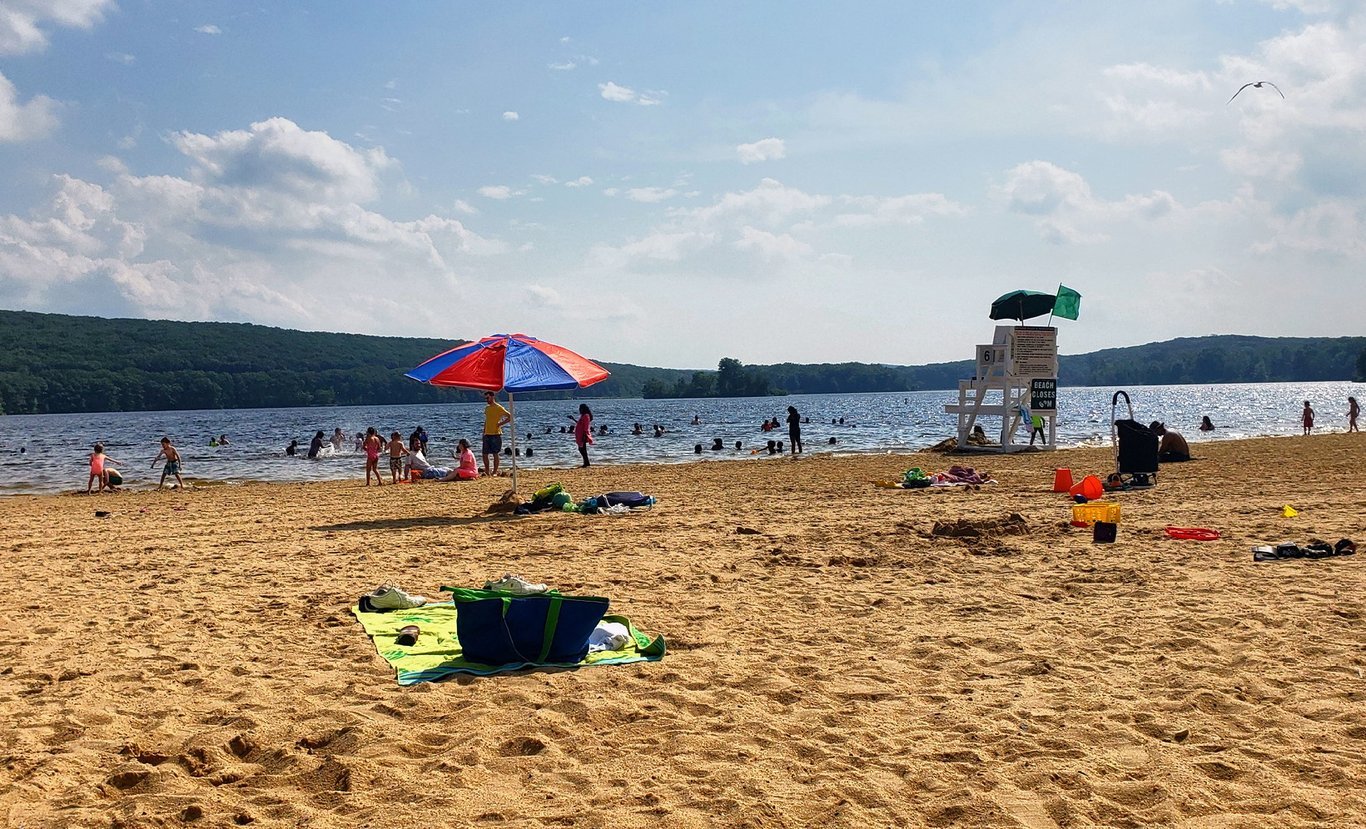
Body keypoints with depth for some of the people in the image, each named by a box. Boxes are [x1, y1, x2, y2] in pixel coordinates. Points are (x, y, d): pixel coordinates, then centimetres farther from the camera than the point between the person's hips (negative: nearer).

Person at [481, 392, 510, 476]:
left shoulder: (498, 408, -7)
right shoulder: (487, 408, 14)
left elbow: (510, 416, -10)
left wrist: (501, 423, -14)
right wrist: (484, 432, 15)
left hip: (495, 434, -7)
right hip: (487, 434, 7)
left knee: (495, 453, -2)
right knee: (485, 454, 5)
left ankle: (495, 472, 3)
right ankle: (487, 471, 15)